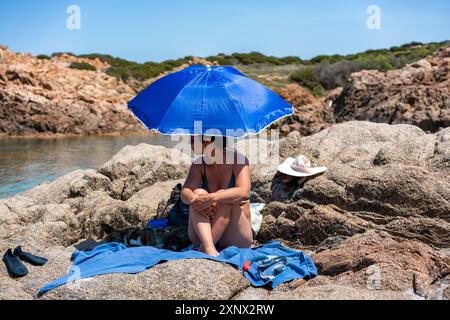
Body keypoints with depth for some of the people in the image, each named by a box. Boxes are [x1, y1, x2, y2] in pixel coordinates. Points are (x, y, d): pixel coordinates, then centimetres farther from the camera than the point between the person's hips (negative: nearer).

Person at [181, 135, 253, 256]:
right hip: (204, 233, 3)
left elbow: (244, 193, -27)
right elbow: (185, 193, -14)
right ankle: (208, 246, -41)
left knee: (225, 199, -29)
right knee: (198, 193, -22)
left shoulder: (237, 160, -10)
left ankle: (202, 249, -36)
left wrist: (212, 198, -41)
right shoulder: (199, 164, 1)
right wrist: (193, 199, -38)